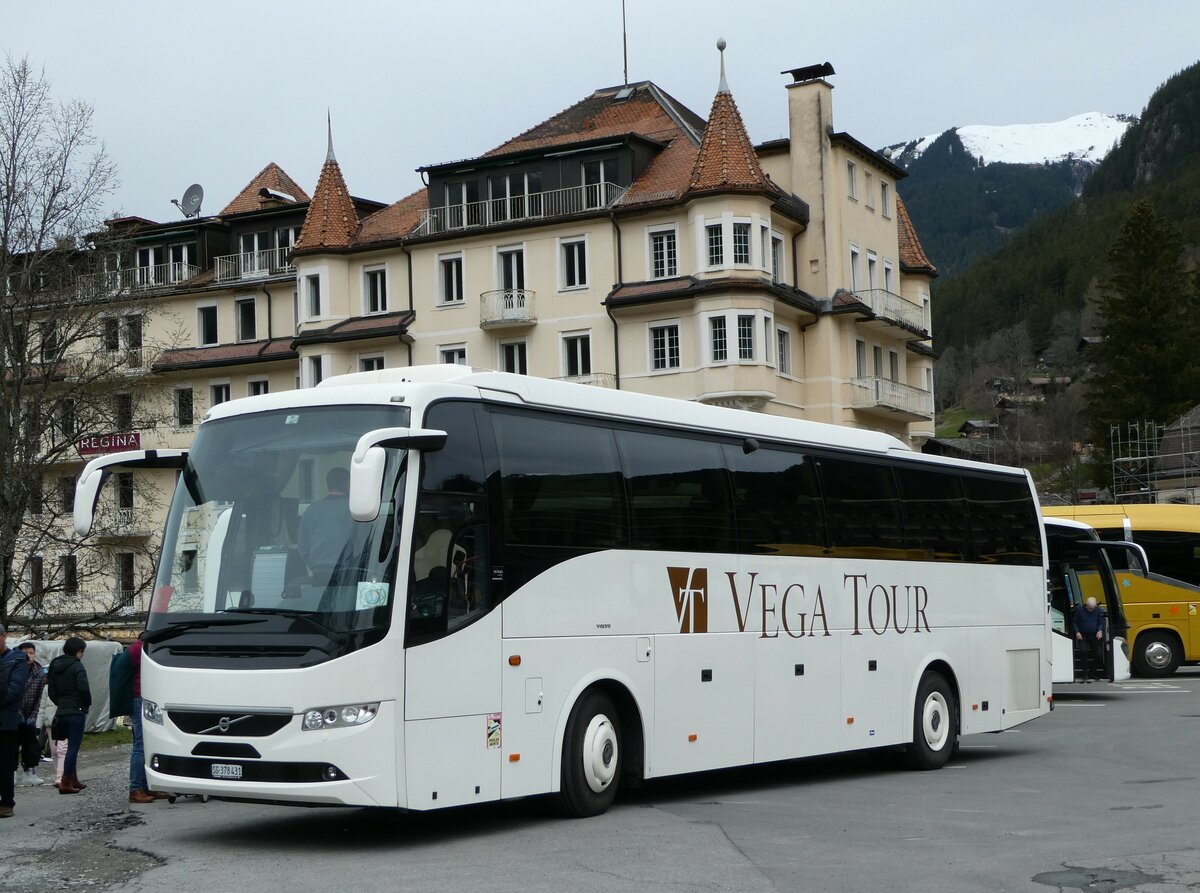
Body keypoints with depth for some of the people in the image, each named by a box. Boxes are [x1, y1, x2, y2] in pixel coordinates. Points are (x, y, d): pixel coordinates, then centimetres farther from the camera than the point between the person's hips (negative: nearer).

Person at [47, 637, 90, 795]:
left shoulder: (55, 666, 13)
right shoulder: (77, 666, -10)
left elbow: (52, 692, 13)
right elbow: (84, 688, -19)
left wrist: (61, 704, 16)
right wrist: (87, 704, -3)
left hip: (62, 712, 8)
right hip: (76, 711, -8)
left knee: (72, 746, 18)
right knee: (73, 747, -5)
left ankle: (73, 780, 21)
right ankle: (66, 783, -9)